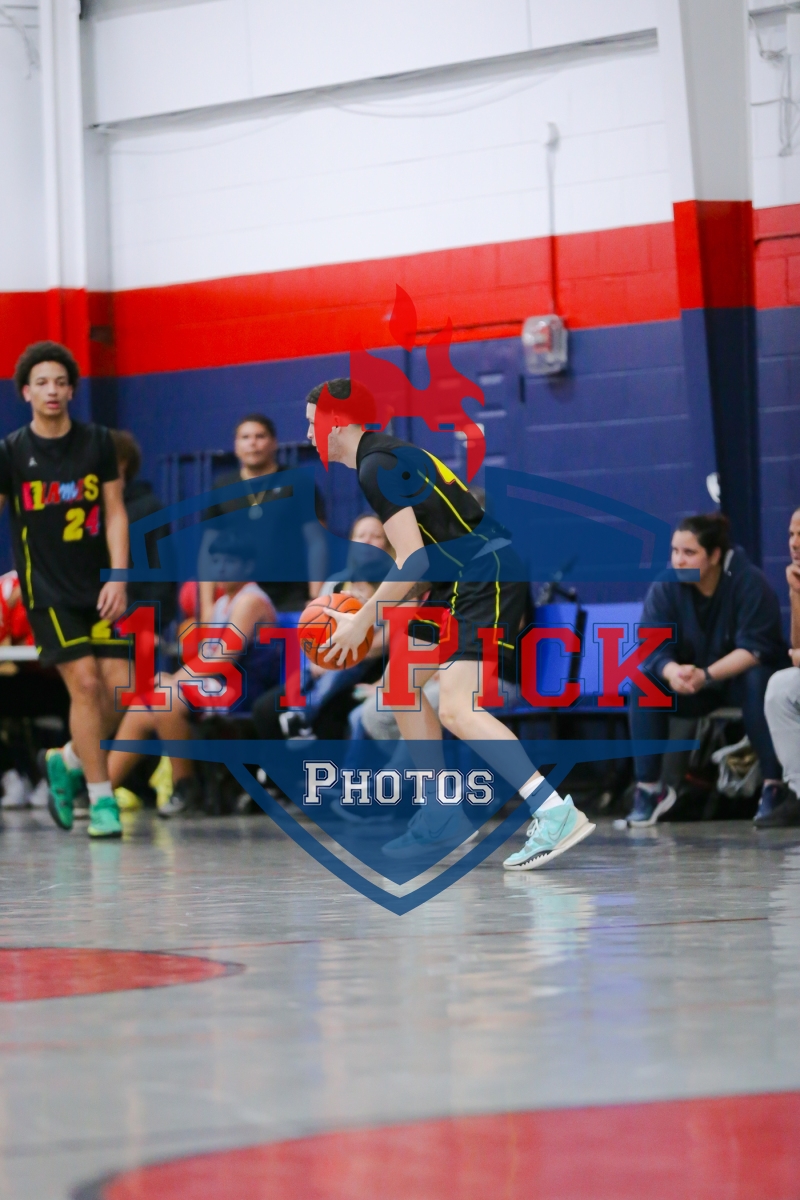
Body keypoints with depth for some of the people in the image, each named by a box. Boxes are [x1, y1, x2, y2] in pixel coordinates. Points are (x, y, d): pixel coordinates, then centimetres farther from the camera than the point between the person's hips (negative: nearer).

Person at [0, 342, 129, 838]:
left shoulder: (99, 442, 4)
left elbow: (115, 513, 5)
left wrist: (118, 579, -5)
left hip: (99, 588, 3)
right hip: (47, 589, -3)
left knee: (119, 686, -7)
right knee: (85, 681, -14)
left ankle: (70, 761, 21)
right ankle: (101, 800, -4)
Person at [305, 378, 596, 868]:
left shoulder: (377, 469, -15)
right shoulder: (387, 455, 17)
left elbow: (414, 561, -21)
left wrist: (362, 621, -12)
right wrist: (379, 610, 19)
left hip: (487, 582, -11)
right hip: (463, 583, 11)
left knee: (458, 709, -21)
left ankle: (556, 814, -27)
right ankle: (443, 816, 20)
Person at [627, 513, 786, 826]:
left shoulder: (749, 583, -22)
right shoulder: (665, 588, -13)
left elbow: (755, 648, -27)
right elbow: (653, 647, -17)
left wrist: (706, 675, -41)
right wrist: (673, 672, -42)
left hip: (739, 674, -3)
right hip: (690, 682, 3)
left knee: (757, 680, -36)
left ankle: (773, 785, -29)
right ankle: (649, 787, -18)